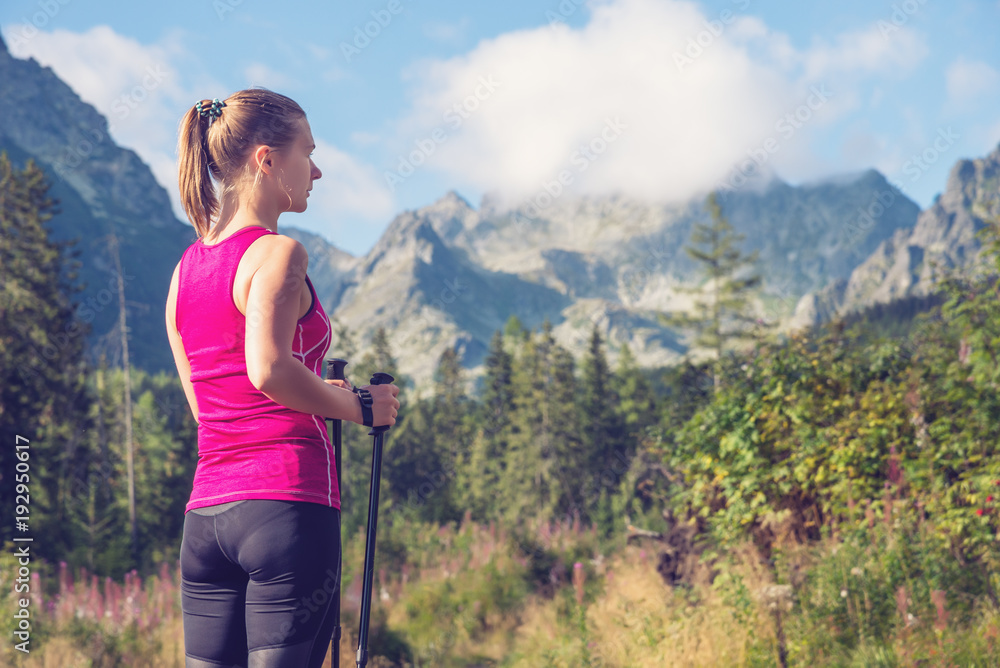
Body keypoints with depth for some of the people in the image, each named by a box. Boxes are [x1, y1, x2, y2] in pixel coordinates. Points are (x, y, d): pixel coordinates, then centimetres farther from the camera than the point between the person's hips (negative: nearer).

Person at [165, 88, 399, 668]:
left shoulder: (186, 267, 15)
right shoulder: (278, 253, -8)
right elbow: (267, 369, -23)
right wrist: (359, 406, -9)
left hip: (205, 511, 8)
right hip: (286, 500, -7)